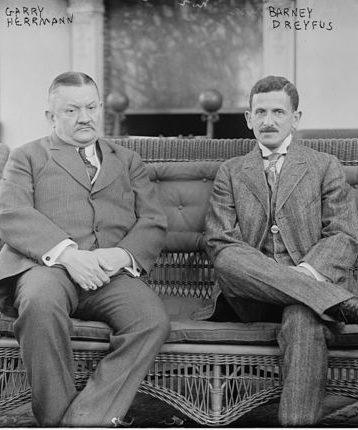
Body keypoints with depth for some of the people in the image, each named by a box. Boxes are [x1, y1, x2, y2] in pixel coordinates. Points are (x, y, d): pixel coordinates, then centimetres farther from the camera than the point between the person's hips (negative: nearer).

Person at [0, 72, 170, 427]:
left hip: (112, 273, 2)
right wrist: (66, 252, -16)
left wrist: (121, 254, -8)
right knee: (42, 303, -38)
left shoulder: (127, 162, 28)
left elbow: (153, 223, 16)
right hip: (47, 264, -2)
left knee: (153, 321, -29)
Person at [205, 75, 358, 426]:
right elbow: (220, 243, 4)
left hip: (315, 280, -1)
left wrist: (307, 270, -19)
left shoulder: (325, 167, 15)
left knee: (303, 319, -36)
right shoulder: (230, 173, 18)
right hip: (253, 293, 2)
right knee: (230, 264, -33)